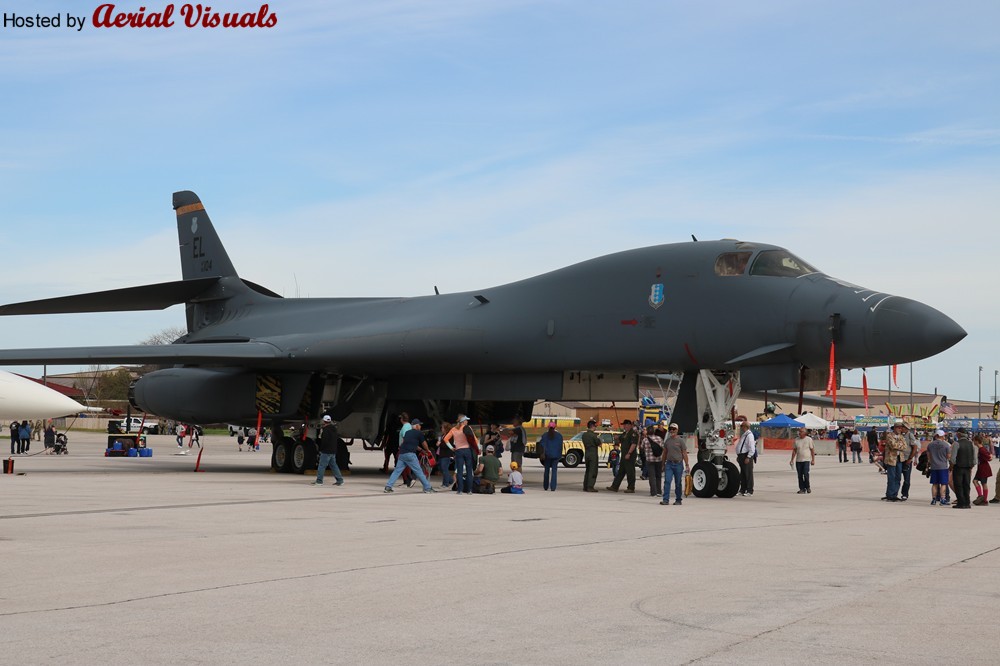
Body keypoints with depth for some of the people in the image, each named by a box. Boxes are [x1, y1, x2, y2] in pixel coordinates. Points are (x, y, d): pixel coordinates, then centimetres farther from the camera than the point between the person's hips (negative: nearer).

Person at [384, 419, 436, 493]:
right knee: (419, 472, 0)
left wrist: (421, 449, 41)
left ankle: (388, 487, -2)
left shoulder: (407, 432, 22)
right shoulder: (419, 433, 4)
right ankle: (427, 488, 5)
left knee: (397, 471, 7)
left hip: (402, 454, 6)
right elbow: (424, 444, 17)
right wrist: (428, 450, 37)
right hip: (410, 454, -6)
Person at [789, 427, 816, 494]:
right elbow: (794, 450, 12)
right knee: (800, 476, 3)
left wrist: (813, 460, -3)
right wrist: (792, 460, 8)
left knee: (806, 474, -13)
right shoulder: (796, 440, 7)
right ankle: (802, 489, 12)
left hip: (806, 460, -3)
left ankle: (807, 487, 8)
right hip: (798, 460, 3)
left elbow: (812, 450, 1)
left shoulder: (809, 439, -1)